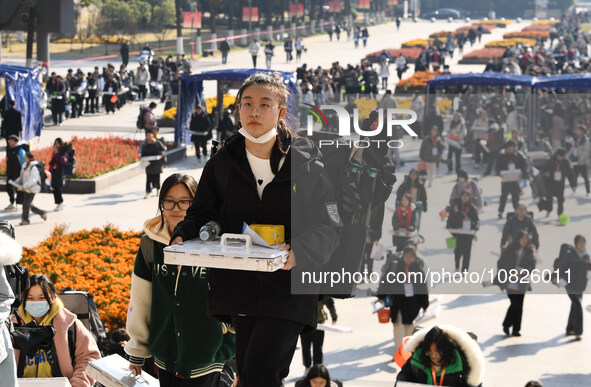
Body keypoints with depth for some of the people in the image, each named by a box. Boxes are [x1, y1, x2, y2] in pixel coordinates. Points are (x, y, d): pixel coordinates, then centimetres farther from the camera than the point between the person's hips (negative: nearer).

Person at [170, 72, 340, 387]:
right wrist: (183, 237, -9)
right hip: (239, 287, 4)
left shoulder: (305, 163, -3)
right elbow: (201, 214, 13)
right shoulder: (223, 163, 7)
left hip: (289, 290, -4)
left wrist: (300, 250, -26)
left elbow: (326, 226, -6)